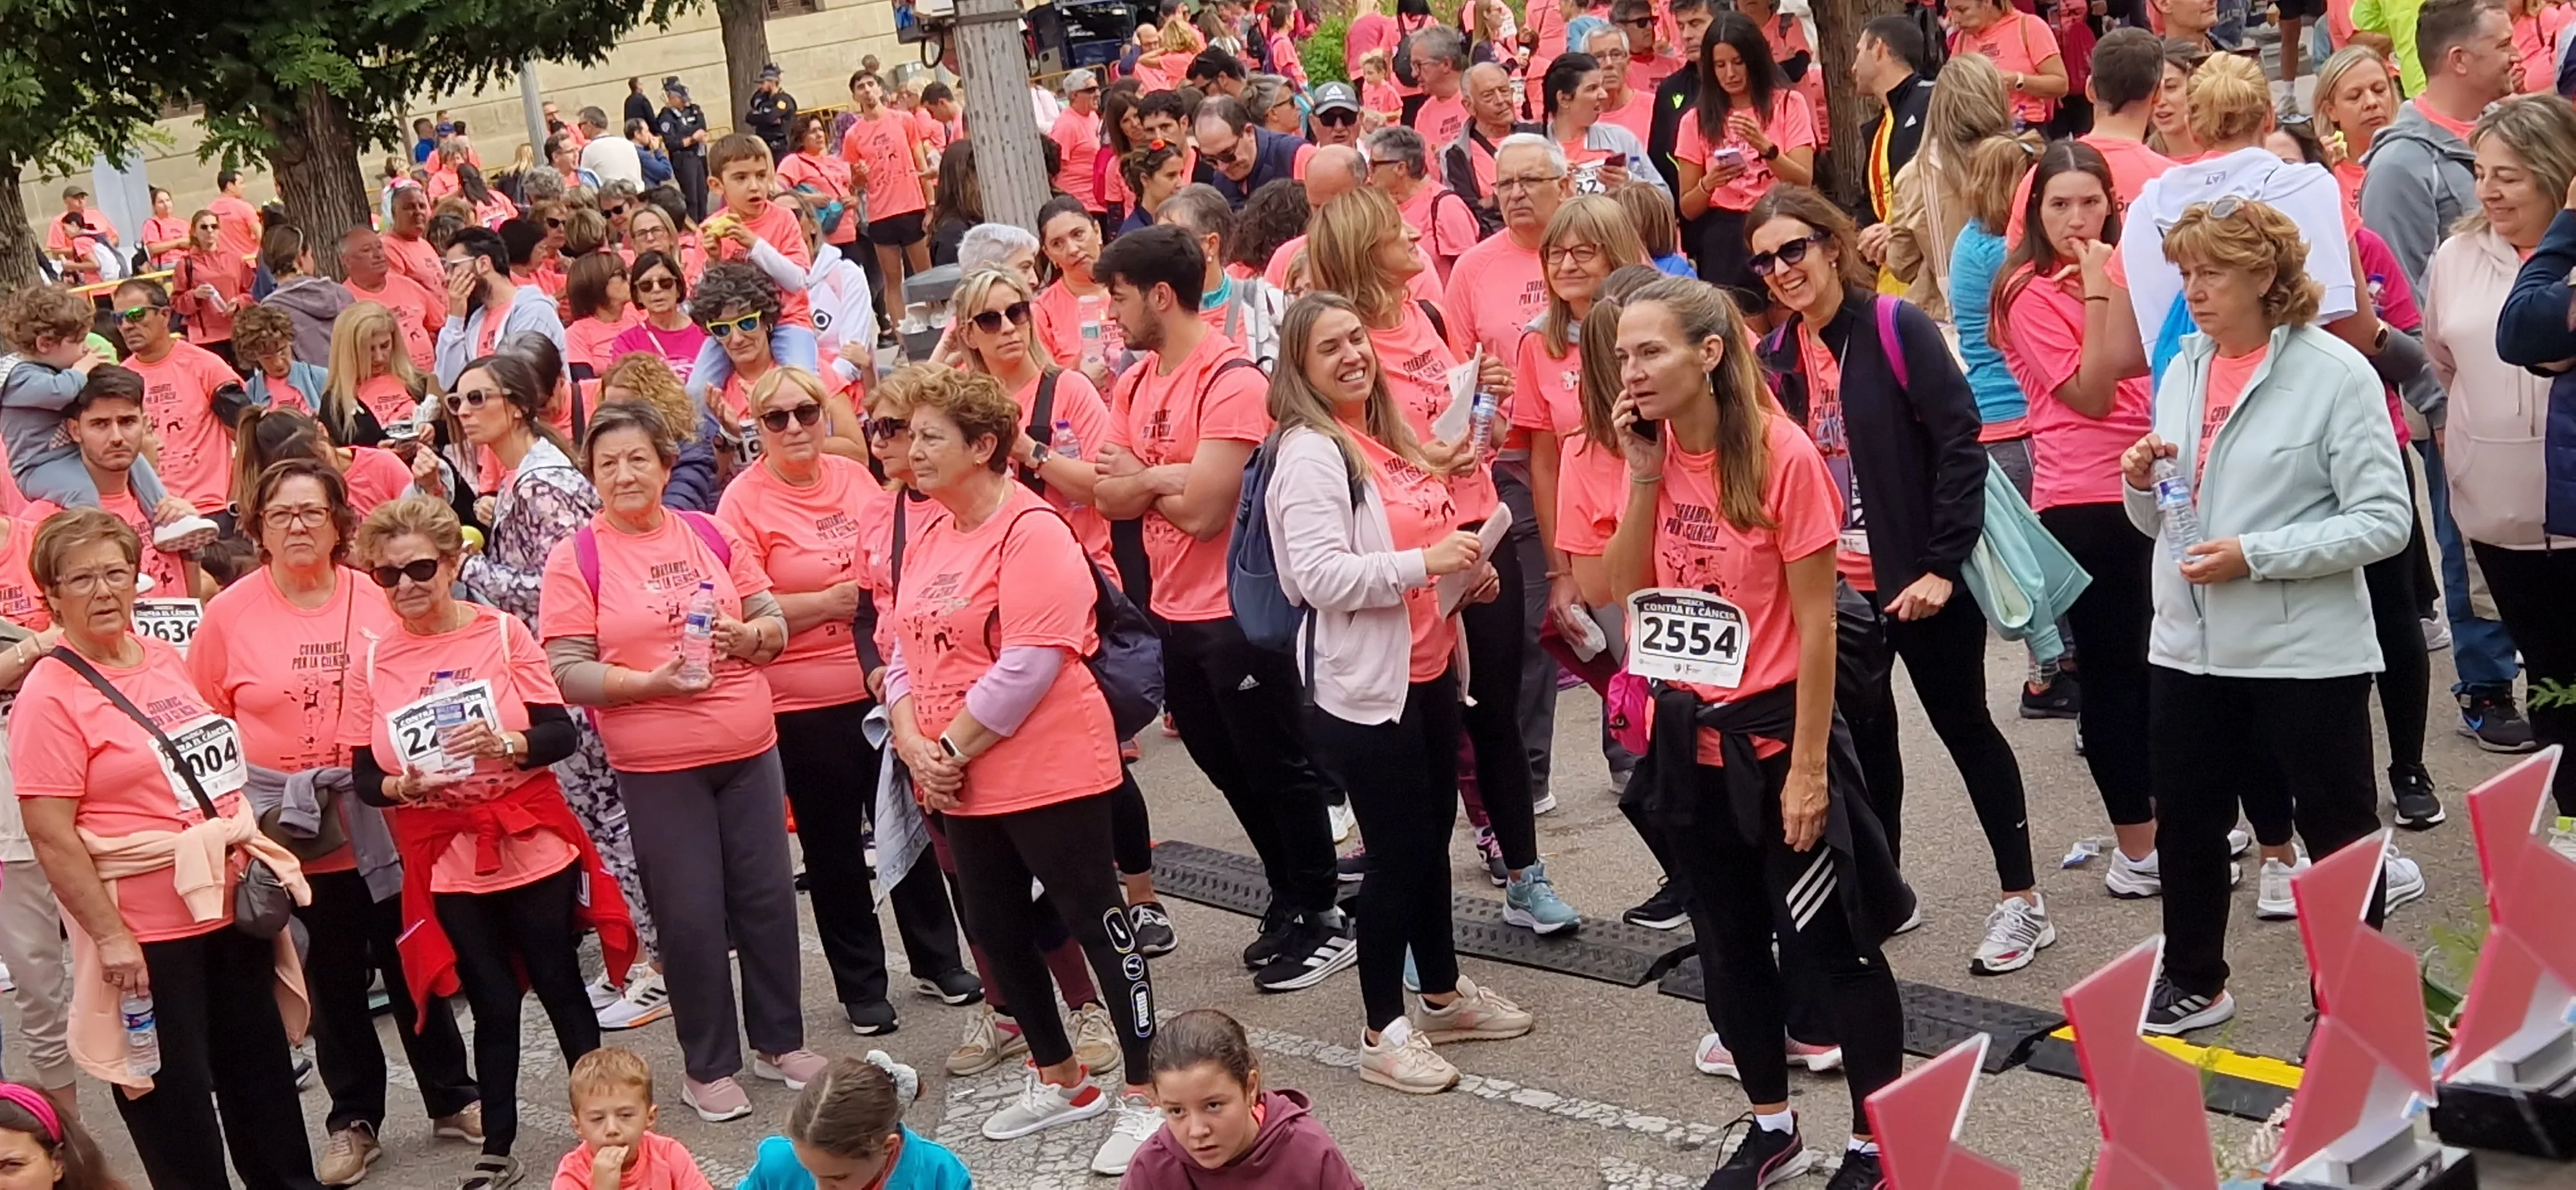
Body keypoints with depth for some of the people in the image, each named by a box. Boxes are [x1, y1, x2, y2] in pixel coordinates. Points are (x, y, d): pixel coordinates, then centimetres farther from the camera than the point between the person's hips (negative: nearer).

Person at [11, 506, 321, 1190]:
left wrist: (256, 862, 13)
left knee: (263, 1074, 18)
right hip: (144, 929, -7)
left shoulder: (163, 659, 7)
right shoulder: (49, 697, -14)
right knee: (174, 1094, 5)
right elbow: (52, 837, -17)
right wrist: (109, 936, -20)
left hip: (229, 904, 7)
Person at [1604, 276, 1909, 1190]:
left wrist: (1807, 766, -16)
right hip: (1688, 735, 7)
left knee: (1829, 945, 3)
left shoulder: (1782, 456, -17)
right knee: (1728, 943, 16)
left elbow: (1816, 623, -15)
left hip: (1772, 733, -6)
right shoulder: (1655, 449, 1)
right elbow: (1627, 591, 1)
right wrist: (1644, 474, -10)